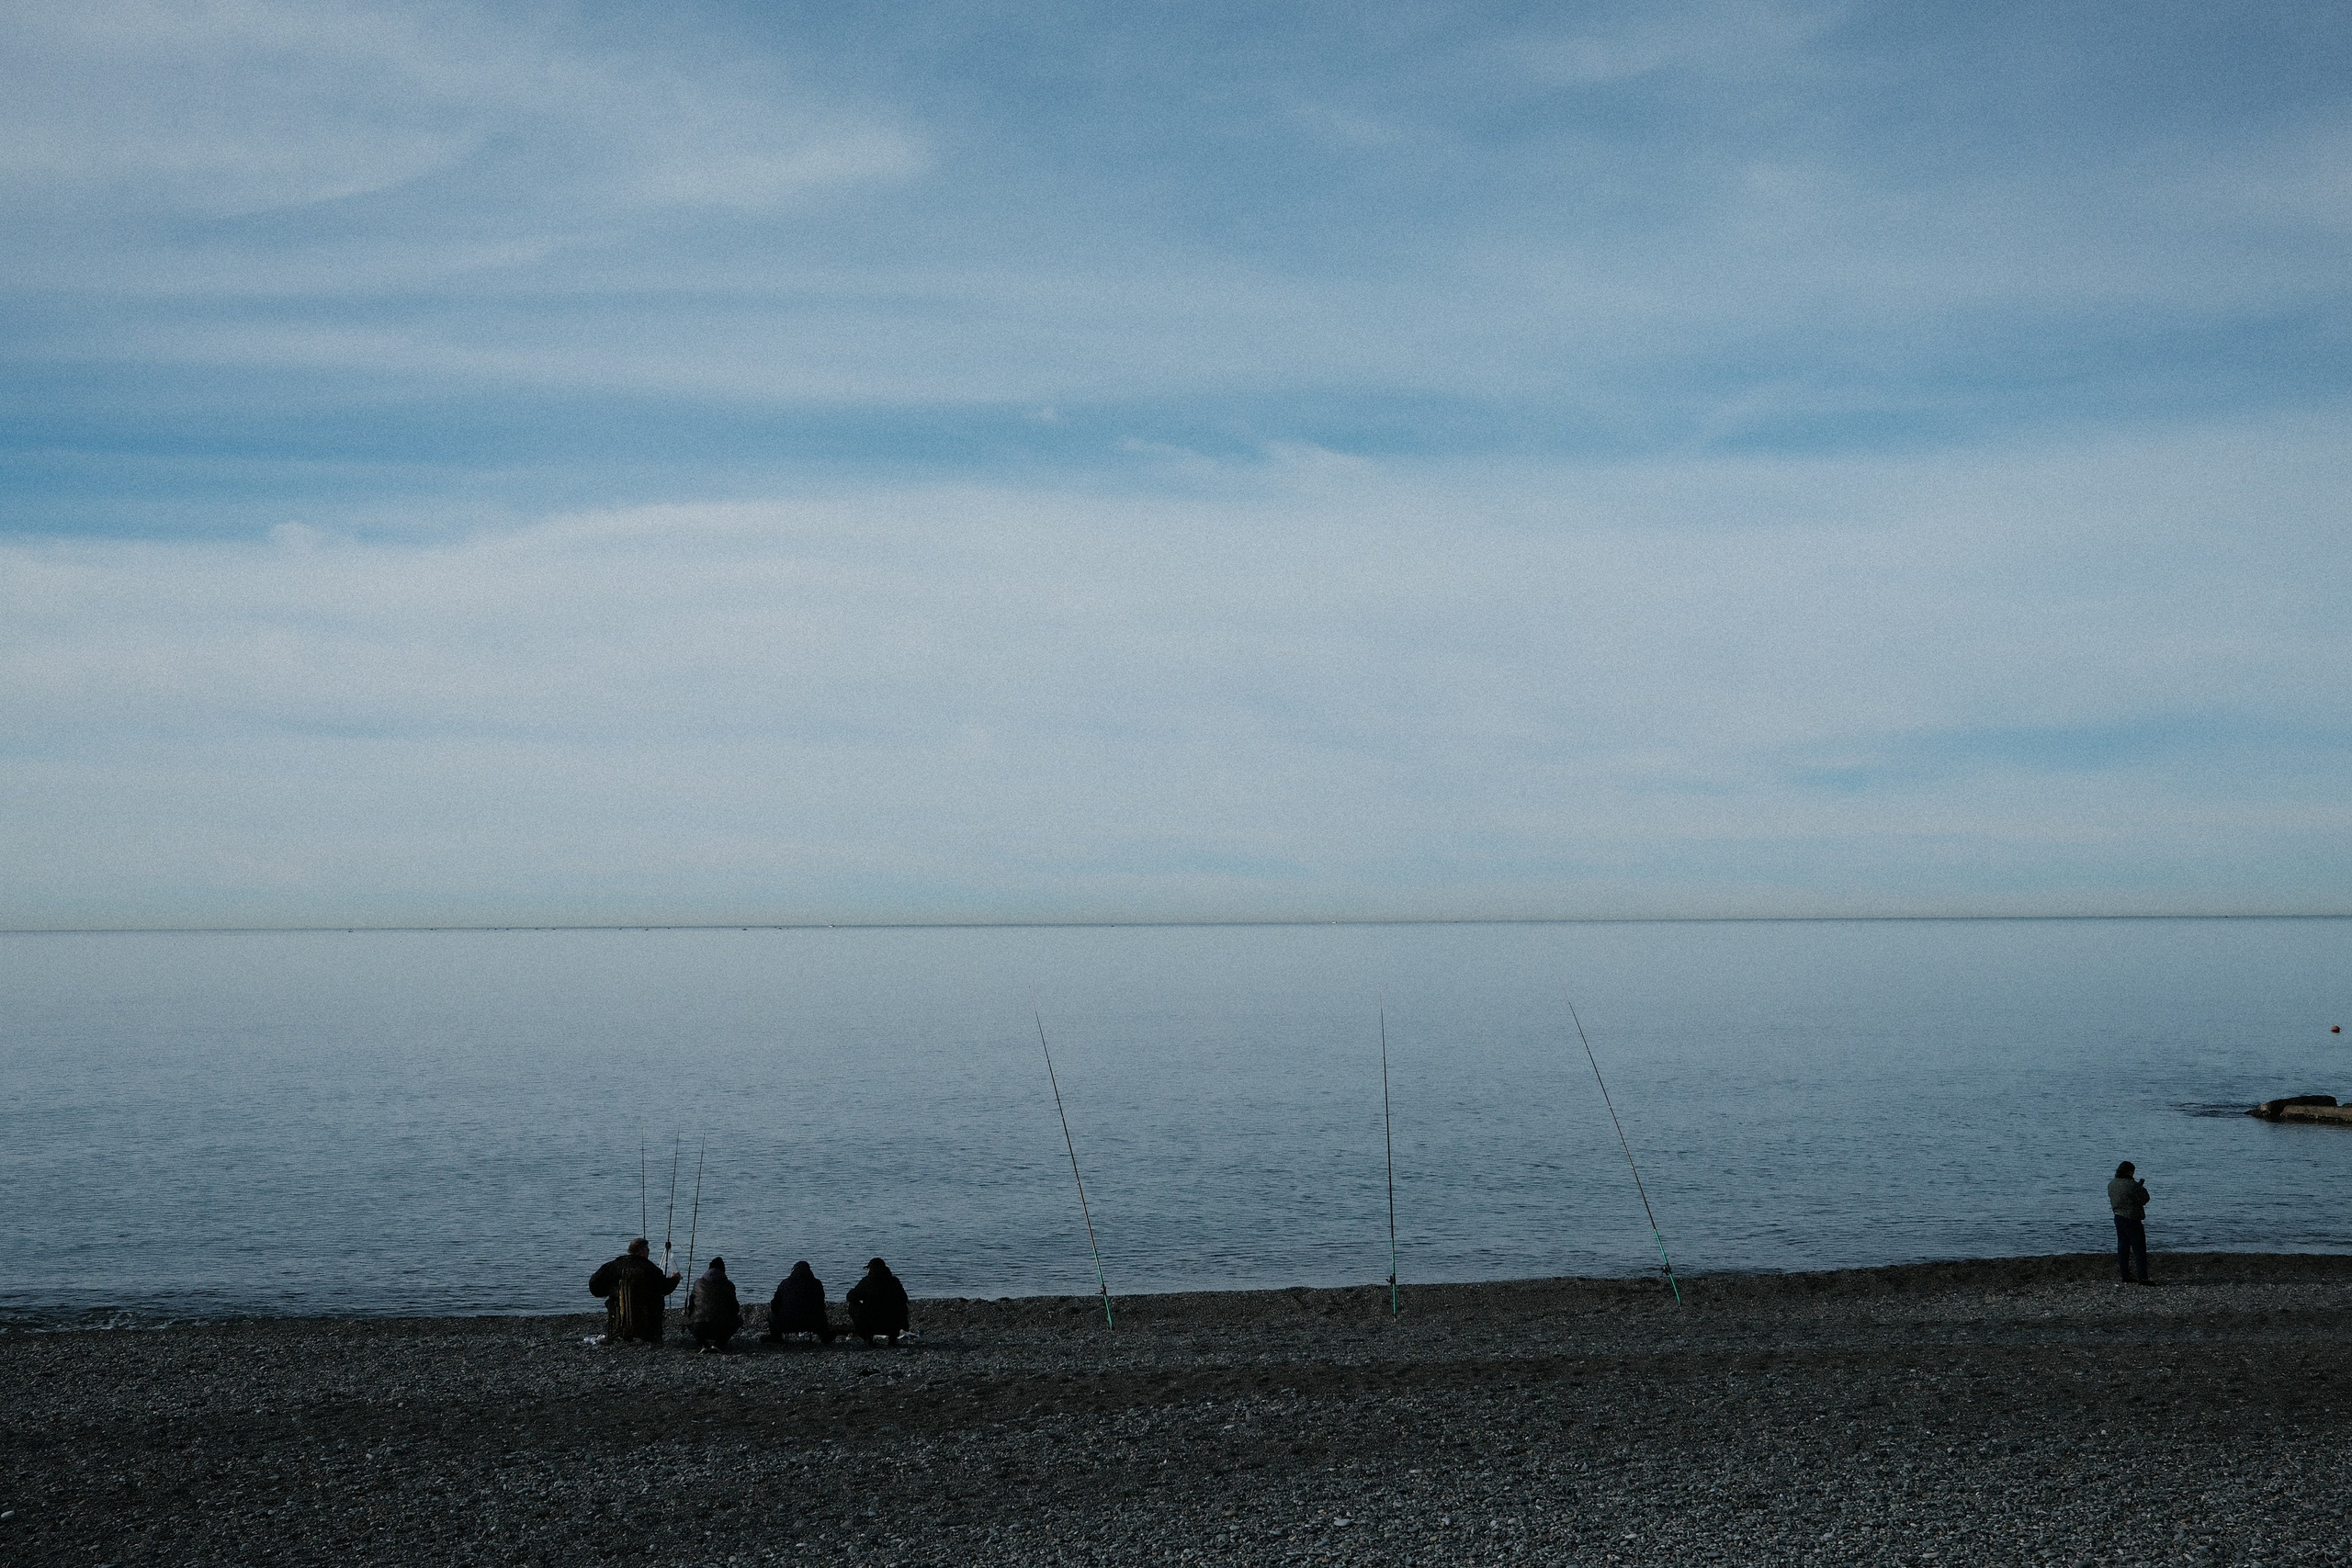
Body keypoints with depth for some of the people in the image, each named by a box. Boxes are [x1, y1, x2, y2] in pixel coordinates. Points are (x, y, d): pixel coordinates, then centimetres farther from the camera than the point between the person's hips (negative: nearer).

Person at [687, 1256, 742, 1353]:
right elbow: (735, 1309, 12)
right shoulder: (728, 1285, 6)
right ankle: (719, 1343, 6)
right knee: (738, 1320, 27)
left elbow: (690, 1307, 22)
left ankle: (703, 1344, 15)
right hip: (720, 1328, -2)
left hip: (697, 1329, 2)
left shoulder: (698, 1283, 14)